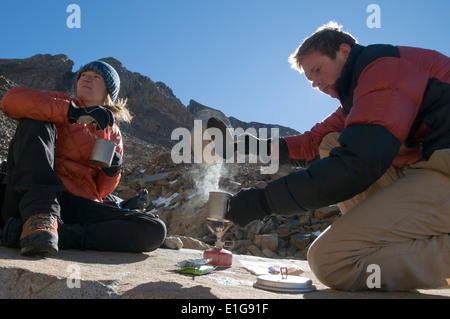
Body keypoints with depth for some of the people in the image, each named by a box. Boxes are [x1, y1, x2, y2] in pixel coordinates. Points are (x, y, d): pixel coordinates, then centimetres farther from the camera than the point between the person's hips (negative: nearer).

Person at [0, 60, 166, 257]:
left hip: (79, 207, 2)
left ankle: (62, 235, -30)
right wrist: (73, 113, -22)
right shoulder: (60, 104, 14)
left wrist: (112, 171, -5)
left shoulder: (112, 133, 20)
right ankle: (38, 218, -34)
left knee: (154, 230, -18)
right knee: (36, 121, -17)